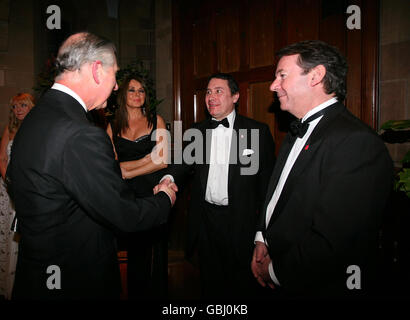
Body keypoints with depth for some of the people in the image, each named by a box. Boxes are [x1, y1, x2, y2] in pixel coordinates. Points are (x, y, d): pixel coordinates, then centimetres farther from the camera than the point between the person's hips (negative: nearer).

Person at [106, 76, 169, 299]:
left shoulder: (155, 120, 4)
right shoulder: (113, 127, 9)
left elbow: (163, 161, -4)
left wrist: (128, 171, -6)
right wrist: (144, 160, -11)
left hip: (153, 192, -1)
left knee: (155, 252, 4)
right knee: (134, 252, 10)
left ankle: (156, 293, 20)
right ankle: (135, 294, 26)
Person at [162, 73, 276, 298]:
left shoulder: (258, 131, -4)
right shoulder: (197, 131, 9)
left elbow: (267, 178, -5)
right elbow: (184, 162, 1)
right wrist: (170, 178, -23)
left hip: (241, 220, -3)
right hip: (205, 218, 4)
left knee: (242, 286, 10)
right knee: (210, 282, 18)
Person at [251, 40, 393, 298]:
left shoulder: (356, 142, -24)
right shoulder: (298, 132, 6)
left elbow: (330, 244, -28)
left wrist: (275, 271, -14)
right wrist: (262, 239, -1)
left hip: (321, 286, -8)